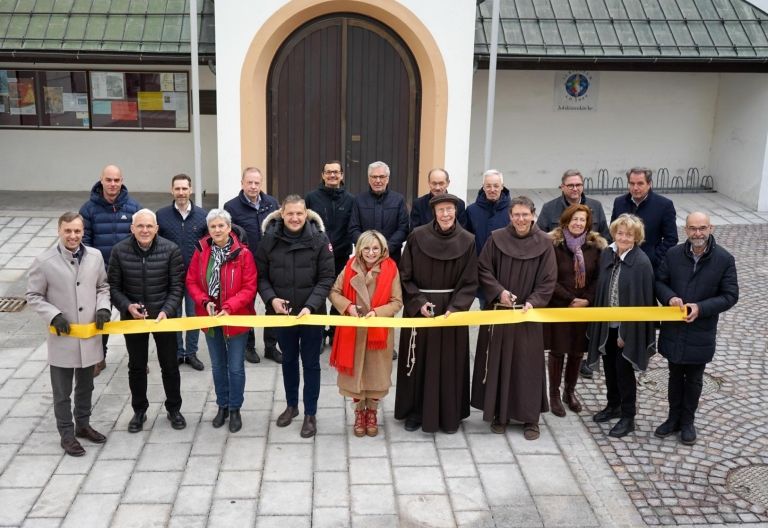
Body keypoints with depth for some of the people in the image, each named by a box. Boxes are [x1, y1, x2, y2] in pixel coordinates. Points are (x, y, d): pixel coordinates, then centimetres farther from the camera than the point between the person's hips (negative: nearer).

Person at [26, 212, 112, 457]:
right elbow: (33, 296, -4)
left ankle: (83, 425, 39)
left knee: (85, 386, 20)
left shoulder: (95, 256, -2)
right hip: (62, 338, -4)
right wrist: (54, 315, -17)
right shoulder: (43, 261, -12)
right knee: (62, 392, 9)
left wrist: (103, 307, -7)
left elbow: (103, 286, 11)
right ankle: (67, 434, 25)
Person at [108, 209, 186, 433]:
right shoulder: (120, 251, -9)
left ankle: (174, 409, 29)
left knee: (169, 365, 10)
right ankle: (139, 411, 32)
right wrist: (128, 306, -19)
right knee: (136, 366, 15)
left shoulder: (171, 250, -13)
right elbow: (113, 287, -3)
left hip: (164, 316, -1)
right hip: (132, 317, 1)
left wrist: (166, 311, -20)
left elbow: (177, 286, -8)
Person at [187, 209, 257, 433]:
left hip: (236, 318, -3)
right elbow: (192, 282, 1)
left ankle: (235, 409, 23)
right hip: (210, 317, 3)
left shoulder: (243, 254, -13)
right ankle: (222, 406, 33)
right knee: (218, 366, 17)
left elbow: (249, 287, -14)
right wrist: (205, 302, -15)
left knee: (236, 367, 5)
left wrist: (229, 307, -23)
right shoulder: (201, 251, -3)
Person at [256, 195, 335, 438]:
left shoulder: (319, 239, -12)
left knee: (311, 363, 7)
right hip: (282, 313, 2)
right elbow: (261, 275, 1)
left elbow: (326, 278, -11)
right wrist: (271, 298, -16)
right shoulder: (270, 239, -7)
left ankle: (311, 414, 21)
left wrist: (310, 306, -21)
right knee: (288, 360, 19)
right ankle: (291, 406, 38)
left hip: (312, 313, -2)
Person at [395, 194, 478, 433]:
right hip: (419, 308, 0)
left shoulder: (467, 240, -4)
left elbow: (470, 282, -4)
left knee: (449, 363, 6)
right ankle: (415, 411, 22)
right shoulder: (417, 236, -6)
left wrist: (454, 309, -15)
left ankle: (450, 415, 20)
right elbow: (405, 276, -2)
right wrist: (419, 302, -14)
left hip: (452, 309, 0)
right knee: (419, 362, 7)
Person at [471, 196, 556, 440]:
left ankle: (530, 417, 14)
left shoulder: (544, 243, -3)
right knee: (498, 362, 6)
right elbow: (483, 270, 0)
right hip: (498, 311, 1)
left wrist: (532, 302, -15)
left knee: (528, 365, 3)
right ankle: (499, 413, 19)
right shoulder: (496, 238, -2)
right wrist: (499, 292, -14)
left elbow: (548, 280, -2)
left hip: (528, 314, -1)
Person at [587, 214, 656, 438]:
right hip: (607, 325, 6)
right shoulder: (607, 255, 0)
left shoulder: (641, 263, -18)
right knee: (609, 366, 18)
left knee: (624, 369, 4)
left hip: (627, 327, -6)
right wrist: (598, 323, 7)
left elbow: (642, 301, -16)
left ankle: (628, 417, 20)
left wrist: (626, 333, -15)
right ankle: (614, 406, 38)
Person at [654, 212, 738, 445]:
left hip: (701, 332, -2)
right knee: (675, 376, 17)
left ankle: (688, 422, 31)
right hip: (673, 330, 2)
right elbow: (659, 281, 4)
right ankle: (674, 418, 33)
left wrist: (700, 308, -21)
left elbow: (730, 296, -9)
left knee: (694, 379, 14)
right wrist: (669, 297, -17)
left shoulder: (725, 259, -12)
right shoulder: (674, 254, -6)